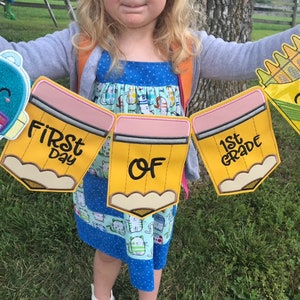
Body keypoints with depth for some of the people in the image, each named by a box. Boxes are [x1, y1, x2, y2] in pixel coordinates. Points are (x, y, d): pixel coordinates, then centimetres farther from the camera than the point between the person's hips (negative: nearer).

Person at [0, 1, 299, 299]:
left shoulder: (188, 49, -13)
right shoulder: (80, 44, -16)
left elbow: (251, 58, -16)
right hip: (102, 186, 0)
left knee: (150, 253, 25)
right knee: (107, 249, 28)